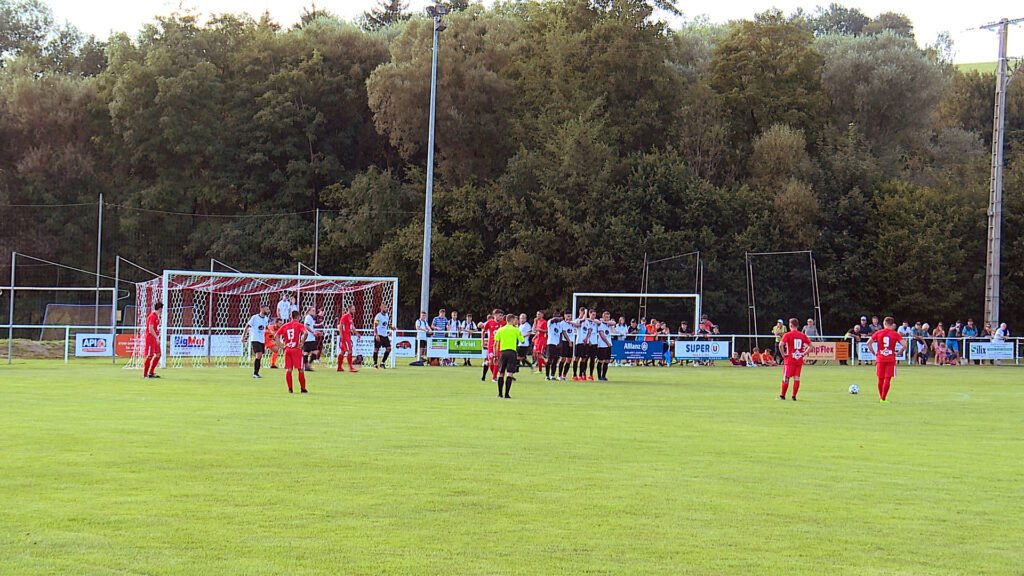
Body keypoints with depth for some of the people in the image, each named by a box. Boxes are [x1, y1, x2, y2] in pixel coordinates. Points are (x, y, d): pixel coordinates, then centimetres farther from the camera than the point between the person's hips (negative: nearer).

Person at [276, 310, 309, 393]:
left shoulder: (285, 325, 10)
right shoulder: (299, 325, -2)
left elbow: (277, 335, 6)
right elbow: (305, 333, -20)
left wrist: (281, 344, 6)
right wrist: (302, 343, -10)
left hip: (287, 349, 4)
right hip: (297, 349, -4)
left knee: (288, 370, 6)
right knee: (300, 369, 3)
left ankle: (290, 389, 4)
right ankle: (303, 389, 5)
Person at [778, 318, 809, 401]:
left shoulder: (787, 335, -6)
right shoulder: (803, 335, 7)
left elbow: (781, 345, -19)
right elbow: (810, 345, 8)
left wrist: (783, 354, -9)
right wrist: (804, 353, 8)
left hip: (790, 360, -3)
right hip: (799, 360, 3)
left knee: (786, 378, 3)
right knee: (797, 378, 5)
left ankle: (782, 396, 8)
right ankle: (794, 396, 5)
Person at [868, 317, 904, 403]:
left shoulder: (878, 333, 2)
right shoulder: (895, 334, -2)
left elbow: (869, 343, -2)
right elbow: (904, 345, -10)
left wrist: (874, 353, 5)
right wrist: (898, 353, 2)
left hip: (880, 359, 2)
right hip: (891, 359, -2)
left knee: (880, 379, 13)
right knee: (887, 379, 0)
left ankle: (881, 398, 23)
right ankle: (884, 398, -5)